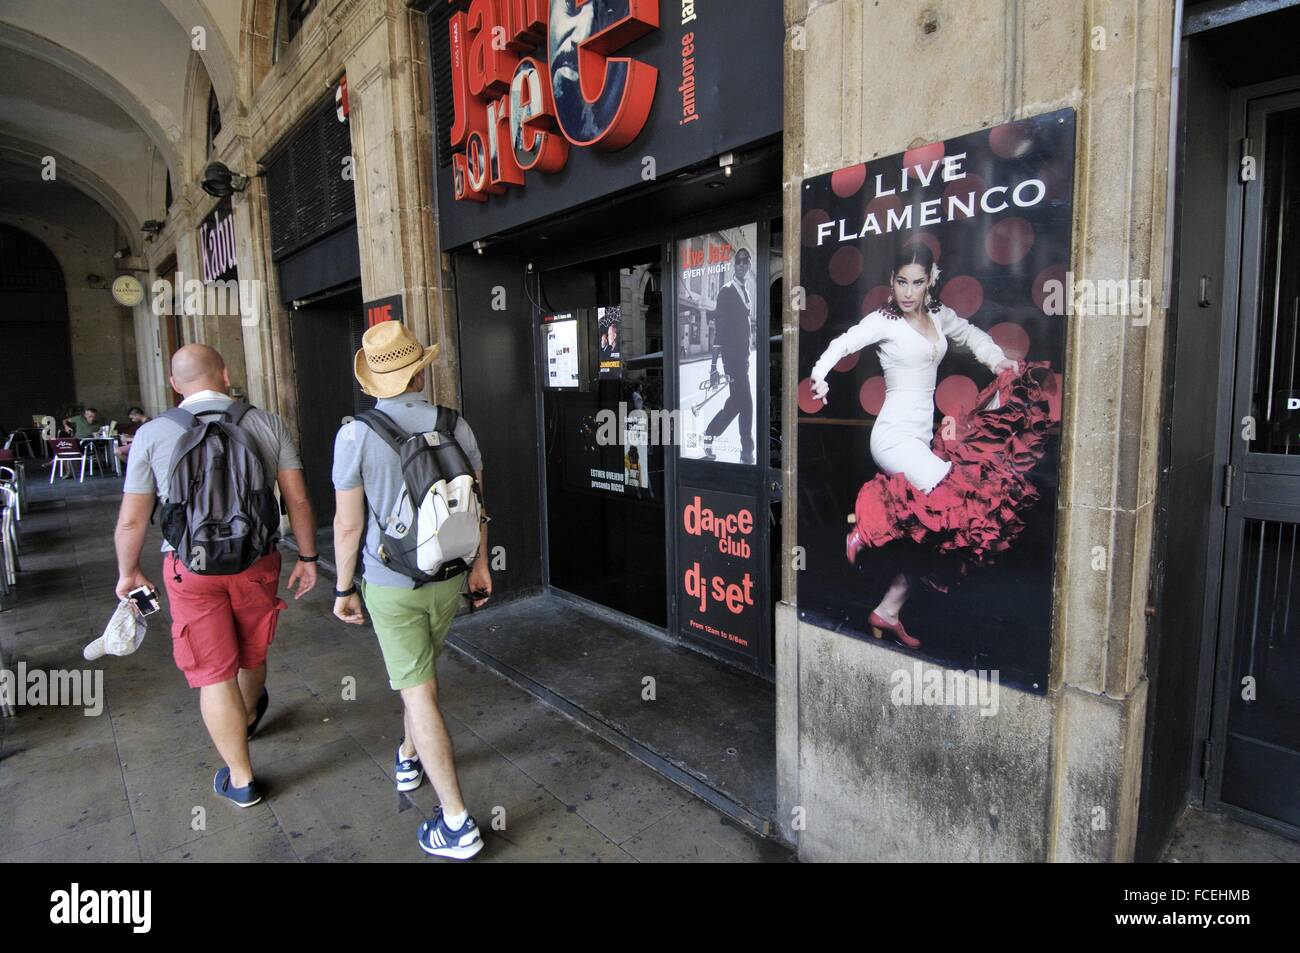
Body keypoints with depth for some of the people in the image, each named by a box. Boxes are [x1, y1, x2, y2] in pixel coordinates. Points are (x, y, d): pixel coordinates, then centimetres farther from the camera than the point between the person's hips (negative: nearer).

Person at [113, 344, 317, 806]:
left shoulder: (153, 434, -5)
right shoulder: (268, 424, -4)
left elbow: (132, 520, -1)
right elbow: (298, 499, -5)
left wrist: (128, 572, 16)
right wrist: (307, 557, 6)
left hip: (190, 567, -1)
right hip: (257, 560, 2)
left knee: (214, 674, 10)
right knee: (252, 655, 24)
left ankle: (240, 778, 21)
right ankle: (249, 715, 53)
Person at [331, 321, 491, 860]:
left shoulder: (354, 436, -15)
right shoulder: (455, 426, -5)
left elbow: (348, 524, -12)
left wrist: (344, 588, 1)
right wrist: (480, 565, 12)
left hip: (392, 584, -4)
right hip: (449, 577, 4)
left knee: (418, 691, 3)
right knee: (419, 669, 27)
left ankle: (456, 822, 8)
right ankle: (409, 757, 49)